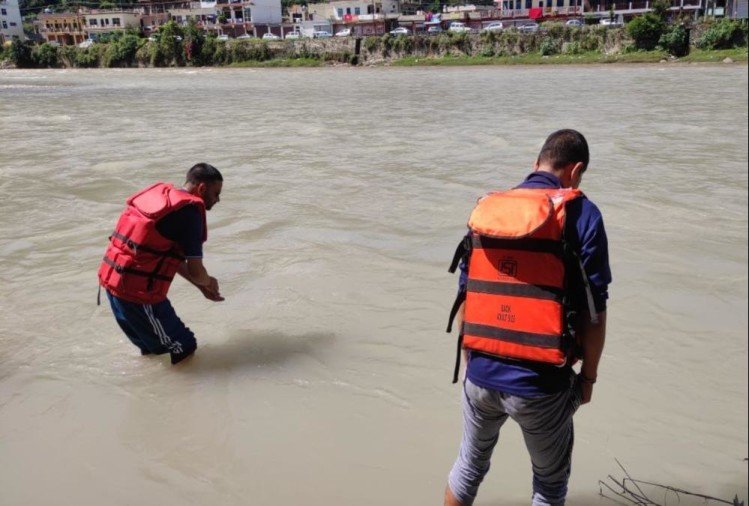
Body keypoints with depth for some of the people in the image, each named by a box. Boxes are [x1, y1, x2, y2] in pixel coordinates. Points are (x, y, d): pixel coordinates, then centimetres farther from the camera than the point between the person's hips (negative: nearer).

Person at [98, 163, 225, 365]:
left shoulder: (160, 194, 11)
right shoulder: (190, 210, -15)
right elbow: (195, 271, -15)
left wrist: (202, 286, 19)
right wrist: (209, 282, 9)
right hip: (138, 292, -9)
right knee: (184, 348, 6)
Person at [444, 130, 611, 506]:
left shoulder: (485, 210, 4)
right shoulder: (581, 214, -8)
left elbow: (465, 299, 7)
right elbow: (593, 311, -9)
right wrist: (588, 377, 4)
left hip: (480, 376, 4)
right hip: (540, 384, -4)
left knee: (470, 464, 27)